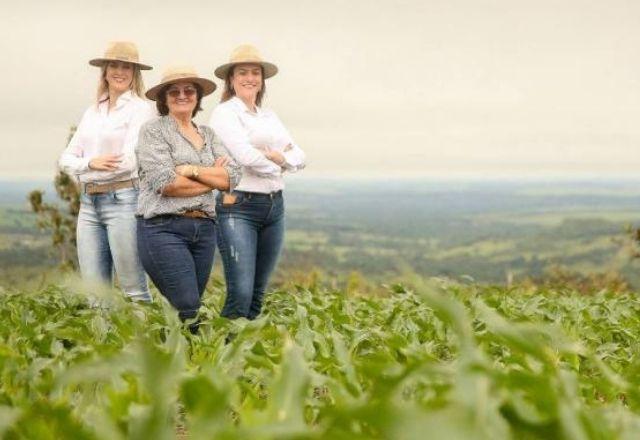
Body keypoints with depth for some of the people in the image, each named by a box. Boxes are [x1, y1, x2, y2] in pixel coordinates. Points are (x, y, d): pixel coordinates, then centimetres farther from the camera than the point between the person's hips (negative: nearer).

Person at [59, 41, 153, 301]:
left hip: (123, 199, -6)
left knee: (133, 289, -3)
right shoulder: (92, 112, 16)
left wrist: (79, 167, -2)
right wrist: (91, 163, -13)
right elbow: (66, 159, 10)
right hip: (89, 202, 6)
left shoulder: (139, 109, -2)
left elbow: (129, 162, -12)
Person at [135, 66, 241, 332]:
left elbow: (232, 177, 4)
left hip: (204, 229, 6)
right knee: (189, 311, -14)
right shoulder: (153, 130, 1)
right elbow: (166, 183, -12)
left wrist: (191, 170, -10)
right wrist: (213, 178, -2)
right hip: (164, 228, -6)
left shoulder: (208, 135, 18)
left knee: (190, 306, 7)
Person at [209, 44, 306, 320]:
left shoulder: (269, 116, 18)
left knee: (258, 293, 9)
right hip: (238, 206, -7)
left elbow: (300, 158, 12)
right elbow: (246, 155, -17)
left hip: (274, 206, 7)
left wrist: (279, 157, -8)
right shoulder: (225, 112, -3)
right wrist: (274, 168, 1)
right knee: (240, 294, -13)